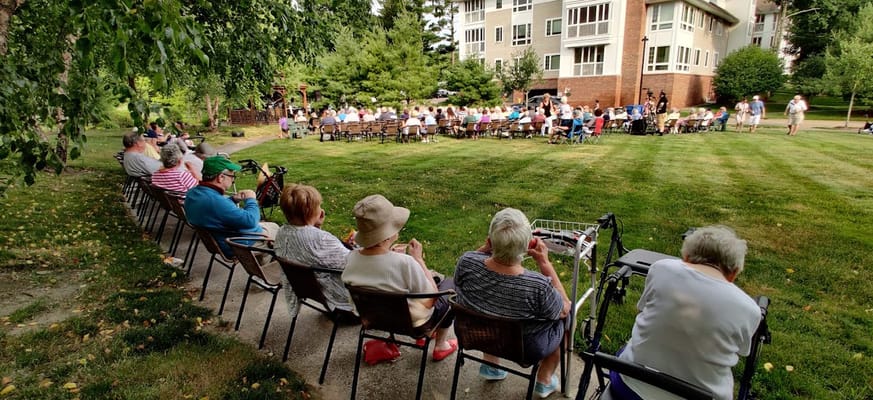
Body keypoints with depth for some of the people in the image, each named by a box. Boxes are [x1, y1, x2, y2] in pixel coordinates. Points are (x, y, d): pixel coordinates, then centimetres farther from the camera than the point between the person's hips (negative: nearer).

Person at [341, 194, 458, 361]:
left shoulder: (352, 258, -20)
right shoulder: (405, 263, -37)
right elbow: (431, 300, -23)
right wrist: (419, 259, -17)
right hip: (410, 322, -5)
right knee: (449, 284, 22)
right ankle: (441, 346, 35)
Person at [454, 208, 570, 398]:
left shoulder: (466, 263, -30)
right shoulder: (539, 287, -38)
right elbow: (565, 309, -14)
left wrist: (485, 248, -16)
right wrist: (544, 262, -18)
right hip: (526, 349, -3)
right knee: (564, 317, 24)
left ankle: (489, 363, 36)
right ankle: (544, 381, 36)